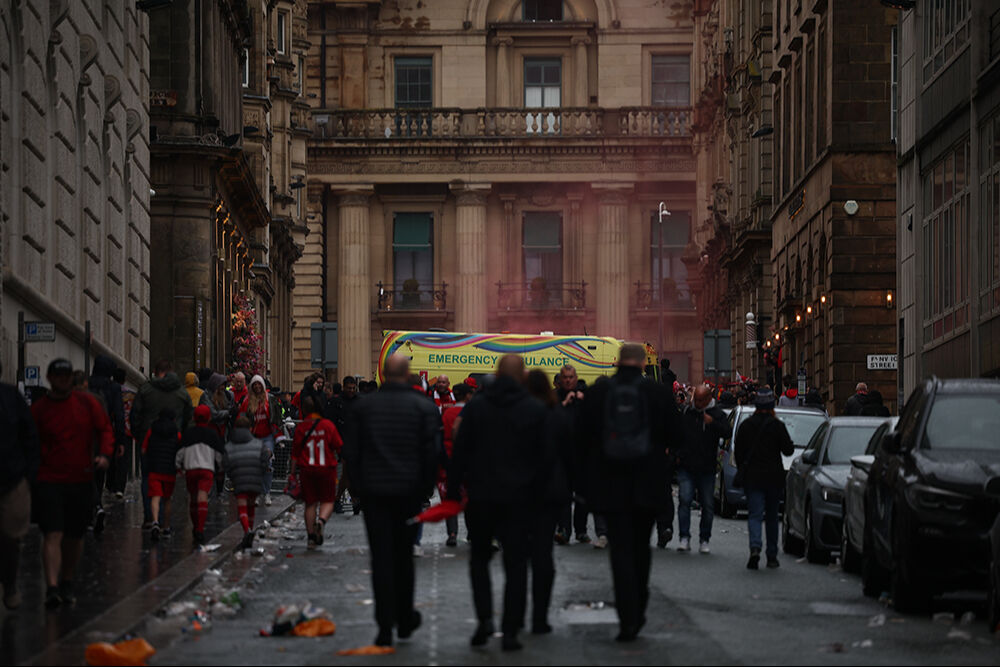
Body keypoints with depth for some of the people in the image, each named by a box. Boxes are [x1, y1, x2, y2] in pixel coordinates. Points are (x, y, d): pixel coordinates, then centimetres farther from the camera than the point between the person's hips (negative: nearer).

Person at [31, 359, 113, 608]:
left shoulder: (87, 403, 5)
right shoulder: (38, 409, 0)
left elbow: (105, 429, 10)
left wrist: (104, 454, -9)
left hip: (82, 480, 3)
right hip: (49, 482, -3)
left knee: (75, 536, 12)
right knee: (52, 534, -14)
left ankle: (67, 583, 30)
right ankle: (52, 588, -22)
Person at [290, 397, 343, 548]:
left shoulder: (300, 428, -2)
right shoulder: (328, 425, -5)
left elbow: (295, 453, 1)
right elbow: (339, 447, -1)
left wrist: (292, 473, 8)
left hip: (306, 469, 1)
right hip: (327, 468, -1)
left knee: (310, 503, 8)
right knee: (328, 500, 9)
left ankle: (311, 536, 7)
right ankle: (321, 520, -21)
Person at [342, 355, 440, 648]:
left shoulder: (362, 407, 0)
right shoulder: (424, 407, -4)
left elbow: (350, 451, 3)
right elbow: (432, 452, -4)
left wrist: (357, 486, 11)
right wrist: (425, 488, 6)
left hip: (374, 492, 0)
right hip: (409, 492, 0)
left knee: (381, 558, 0)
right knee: (403, 555, 15)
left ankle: (385, 626, -6)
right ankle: (405, 619, 23)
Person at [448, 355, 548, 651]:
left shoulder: (476, 406, 0)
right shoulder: (535, 410, -2)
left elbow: (460, 451, 1)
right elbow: (544, 456, 2)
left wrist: (453, 489, 7)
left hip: (481, 494, 1)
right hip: (518, 497, -1)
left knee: (479, 557, 15)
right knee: (515, 564, 3)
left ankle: (484, 617, -3)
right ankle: (510, 632, -1)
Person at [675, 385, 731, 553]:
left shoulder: (717, 415, 2)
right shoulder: (685, 413, 8)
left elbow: (727, 432, -15)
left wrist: (713, 423, -30)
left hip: (707, 469, 0)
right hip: (686, 467, 0)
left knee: (707, 505, 4)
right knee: (685, 500, -13)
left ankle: (704, 541, 14)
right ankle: (684, 538, -14)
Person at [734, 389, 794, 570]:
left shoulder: (745, 426, 0)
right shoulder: (777, 425, -8)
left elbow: (738, 451, 5)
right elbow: (788, 450, -5)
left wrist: (742, 469, 19)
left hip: (752, 476, 1)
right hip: (774, 477, -1)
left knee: (755, 514, -3)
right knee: (772, 516, 14)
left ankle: (755, 547, -29)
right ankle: (772, 556, 18)